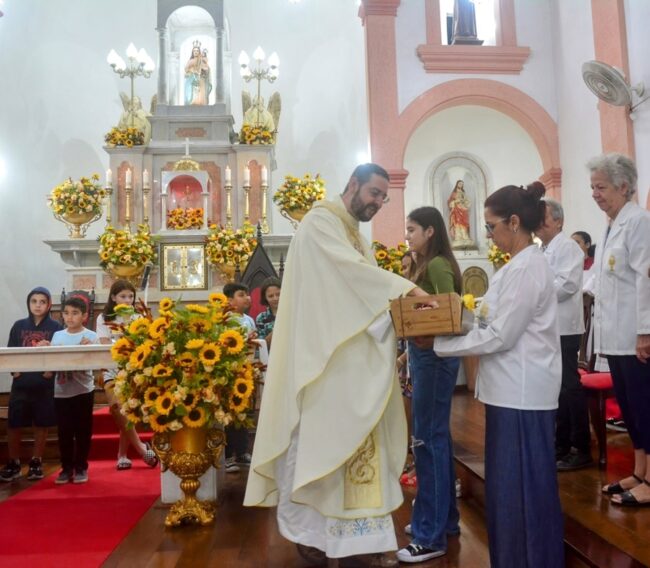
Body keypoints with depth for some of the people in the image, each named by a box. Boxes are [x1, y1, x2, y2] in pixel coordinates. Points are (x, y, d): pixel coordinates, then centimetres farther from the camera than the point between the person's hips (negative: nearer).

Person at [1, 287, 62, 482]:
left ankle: (36, 462, 21)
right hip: (21, 383, 2)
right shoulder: (19, 326, 6)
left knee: (41, 424, 7)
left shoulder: (55, 327, 0)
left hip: (45, 384, -1)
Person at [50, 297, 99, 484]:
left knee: (83, 431, 5)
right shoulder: (57, 335, 7)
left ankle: (81, 467, 16)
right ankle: (66, 467, 19)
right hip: (61, 390, 3)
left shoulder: (90, 336, -4)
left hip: (83, 390, -3)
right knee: (64, 431, 8)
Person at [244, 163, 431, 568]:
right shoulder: (321, 223, -6)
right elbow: (351, 271, -22)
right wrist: (404, 287, -24)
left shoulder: (357, 236, 22)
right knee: (320, 440, -2)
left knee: (354, 442, 9)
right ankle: (310, 529, 12)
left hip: (353, 360, 9)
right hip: (324, 356, -9)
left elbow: (362, 293, 13)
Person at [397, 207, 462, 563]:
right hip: (424, 355, 10)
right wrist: (410, 352, 14)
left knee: (428, 439, -4)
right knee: (436, 436, 15)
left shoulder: (438, 265, -13)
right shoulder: (425, 265, 15)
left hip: (435, 357, -10)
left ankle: (431, 536, 6)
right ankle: (444, 518, 29)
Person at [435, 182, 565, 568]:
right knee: (508, 485, 17)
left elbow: (500, 336, -19)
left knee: (523, 488, 2)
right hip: (513, 390, 10)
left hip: (523, 394, -10)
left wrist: (439, 343, -13)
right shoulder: (521, 265, 13)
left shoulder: (527, 269, -17)